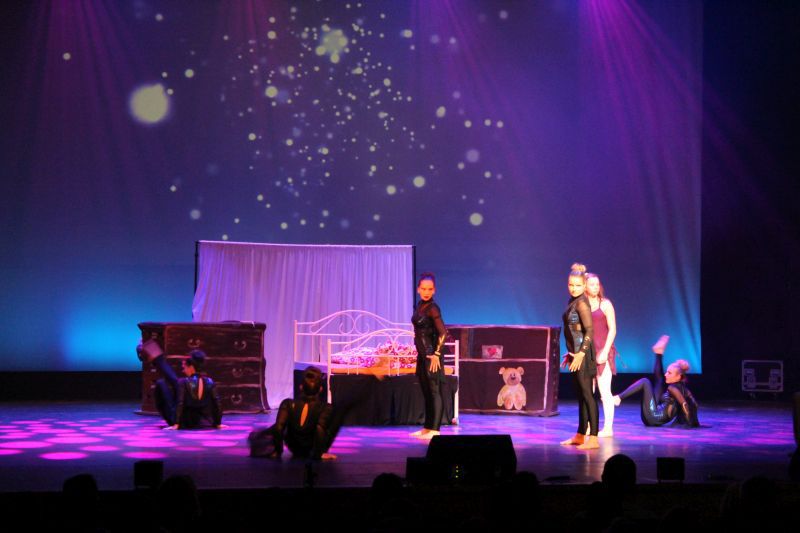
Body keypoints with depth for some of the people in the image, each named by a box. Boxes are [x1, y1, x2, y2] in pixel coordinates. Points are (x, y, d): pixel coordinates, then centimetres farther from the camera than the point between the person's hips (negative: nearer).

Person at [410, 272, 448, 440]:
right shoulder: (419, 305, 11)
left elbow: (443, 333, -19)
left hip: (431, 355, -9)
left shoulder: (433, 309, -13)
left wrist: (436, 354, -20)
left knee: (434, 391, -6)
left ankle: (435, 430, -4)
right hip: (422, 355, 9)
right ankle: (427, 428, 22)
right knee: (426, 392, 14)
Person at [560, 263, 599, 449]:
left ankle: (593, 438, -8)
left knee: (587, 394, -9)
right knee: (581, 395, 14)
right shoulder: (573, 301, 13)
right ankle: (580, 436, 22)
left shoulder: (581, 303, -13)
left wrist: (580, 353, -24)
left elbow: (589, 330, -19)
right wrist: (570, 353, 21)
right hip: (575, 352, 9)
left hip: (582, 354, -9)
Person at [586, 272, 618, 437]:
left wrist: (605, 352, -13)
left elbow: (612, 330, -6)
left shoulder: (605, 304, -2)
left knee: (604, 391, -5)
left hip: (602, 351, -4)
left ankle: (608, 428, -1)